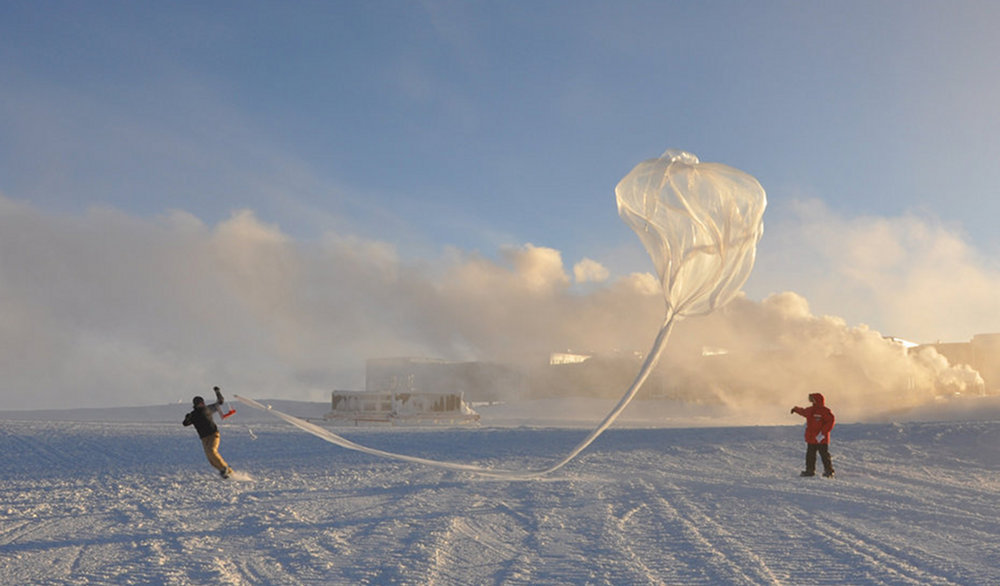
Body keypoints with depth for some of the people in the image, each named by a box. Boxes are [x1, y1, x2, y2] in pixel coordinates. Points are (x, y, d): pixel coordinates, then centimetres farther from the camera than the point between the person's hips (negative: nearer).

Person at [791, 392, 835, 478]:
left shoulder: (825, 411, -11)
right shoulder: (809, 410, 13)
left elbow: (830, 421, -17)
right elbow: (802, 411, 35)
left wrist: (823, 432, -22)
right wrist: (796, 409, 54)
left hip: (821, 439, -7)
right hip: (810, 439, 7)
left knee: (825, 455, -5)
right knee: (810, 455, 11)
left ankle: (829, 471, 1)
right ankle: (809, 470, 20)